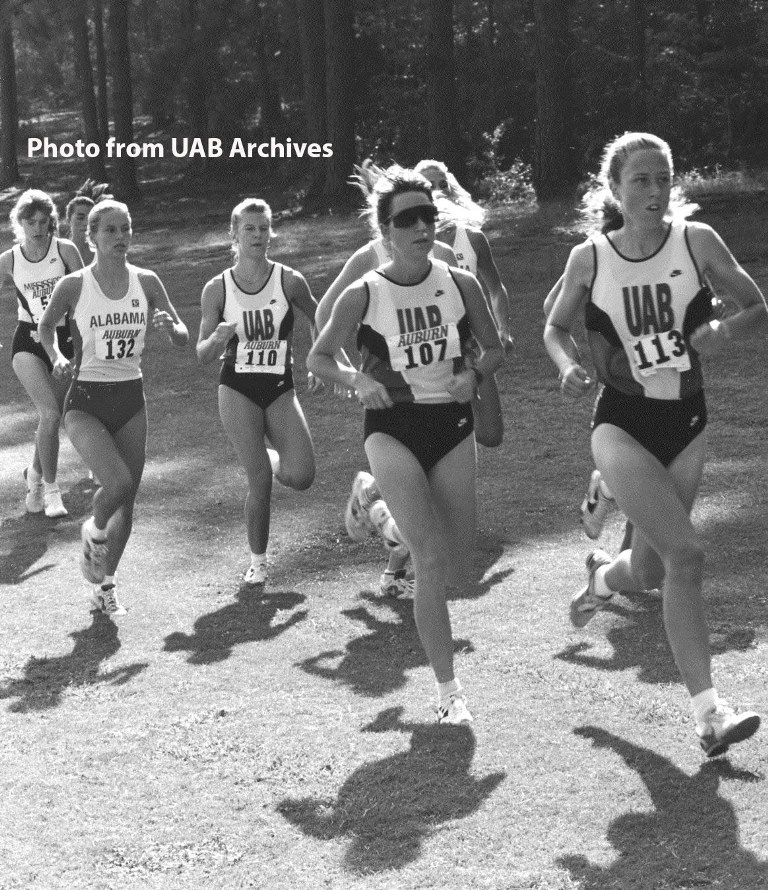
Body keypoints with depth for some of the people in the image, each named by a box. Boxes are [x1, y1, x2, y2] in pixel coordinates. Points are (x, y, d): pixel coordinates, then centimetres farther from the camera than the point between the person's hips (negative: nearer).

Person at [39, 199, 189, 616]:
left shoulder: (146, 282, -1)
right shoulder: (74, 286, -9)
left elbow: (182, 338, 3)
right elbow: (45, 326, 9)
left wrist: (170, 325, -19)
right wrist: (57, 356, -9)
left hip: (131, 398, 4)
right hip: (85, 401, -4)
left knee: (127, 499, 6)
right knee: (118, 483, -23)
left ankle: (104, 582, 26)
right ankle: (93, 531, 11)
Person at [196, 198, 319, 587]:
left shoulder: (289, 281, -4)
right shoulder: (217, 288, -3)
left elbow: (318, 319, 15)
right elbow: (202, 355, 0)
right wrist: (219, 339, -21)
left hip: (280, 387, 1)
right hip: (238, 389, -1)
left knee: (301, 477, -14)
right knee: (259, 480, -10)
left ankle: (270, 456, 22)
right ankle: (257, 561, 8)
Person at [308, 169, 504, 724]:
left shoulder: (461, 284, -1)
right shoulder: (364, 295, -7)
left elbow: (494, 350, 10)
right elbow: (318, 358, 3)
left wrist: (474, 373, -11)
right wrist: (356, 380, -16)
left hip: (452, 425, 3)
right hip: (393, 429, -3)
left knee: (458, 569, 3)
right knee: (432, 561, -15)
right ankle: (448, 689, -6)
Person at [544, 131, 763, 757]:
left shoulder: (697, 241, -6)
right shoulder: (589, 259, -6)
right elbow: (555, 329, 10)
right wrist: (568, 368, -11)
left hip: (686, 423, 3)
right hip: (622, 424, -3)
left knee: (650, 571, 11)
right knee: (686, 557, -20)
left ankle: (603, 575, 50)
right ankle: (709, 715, -14)